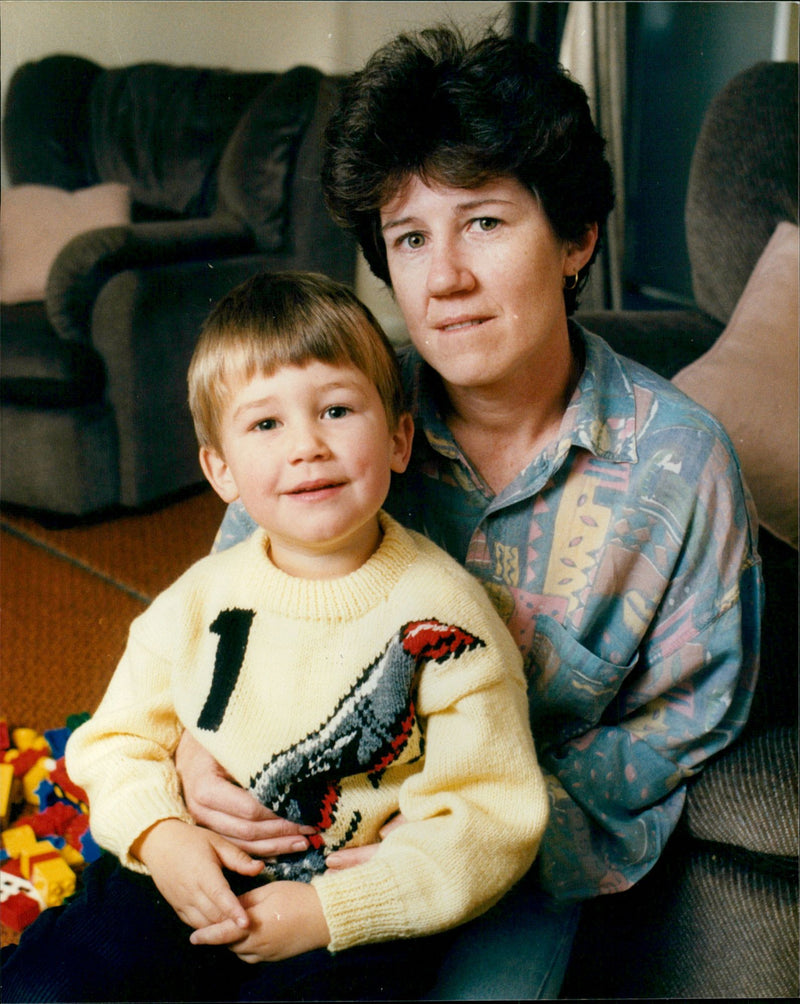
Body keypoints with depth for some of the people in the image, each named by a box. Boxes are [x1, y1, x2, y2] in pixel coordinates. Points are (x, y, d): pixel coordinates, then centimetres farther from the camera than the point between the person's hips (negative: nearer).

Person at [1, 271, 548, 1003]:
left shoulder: (442, 615, -14)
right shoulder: (199, 599, -1)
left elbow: (488, 820, -14)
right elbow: (120, 738, 9)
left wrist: (328, 911, -19)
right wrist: (159, 834, -12)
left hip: (358, 913, -3)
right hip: (194, 880, 3)